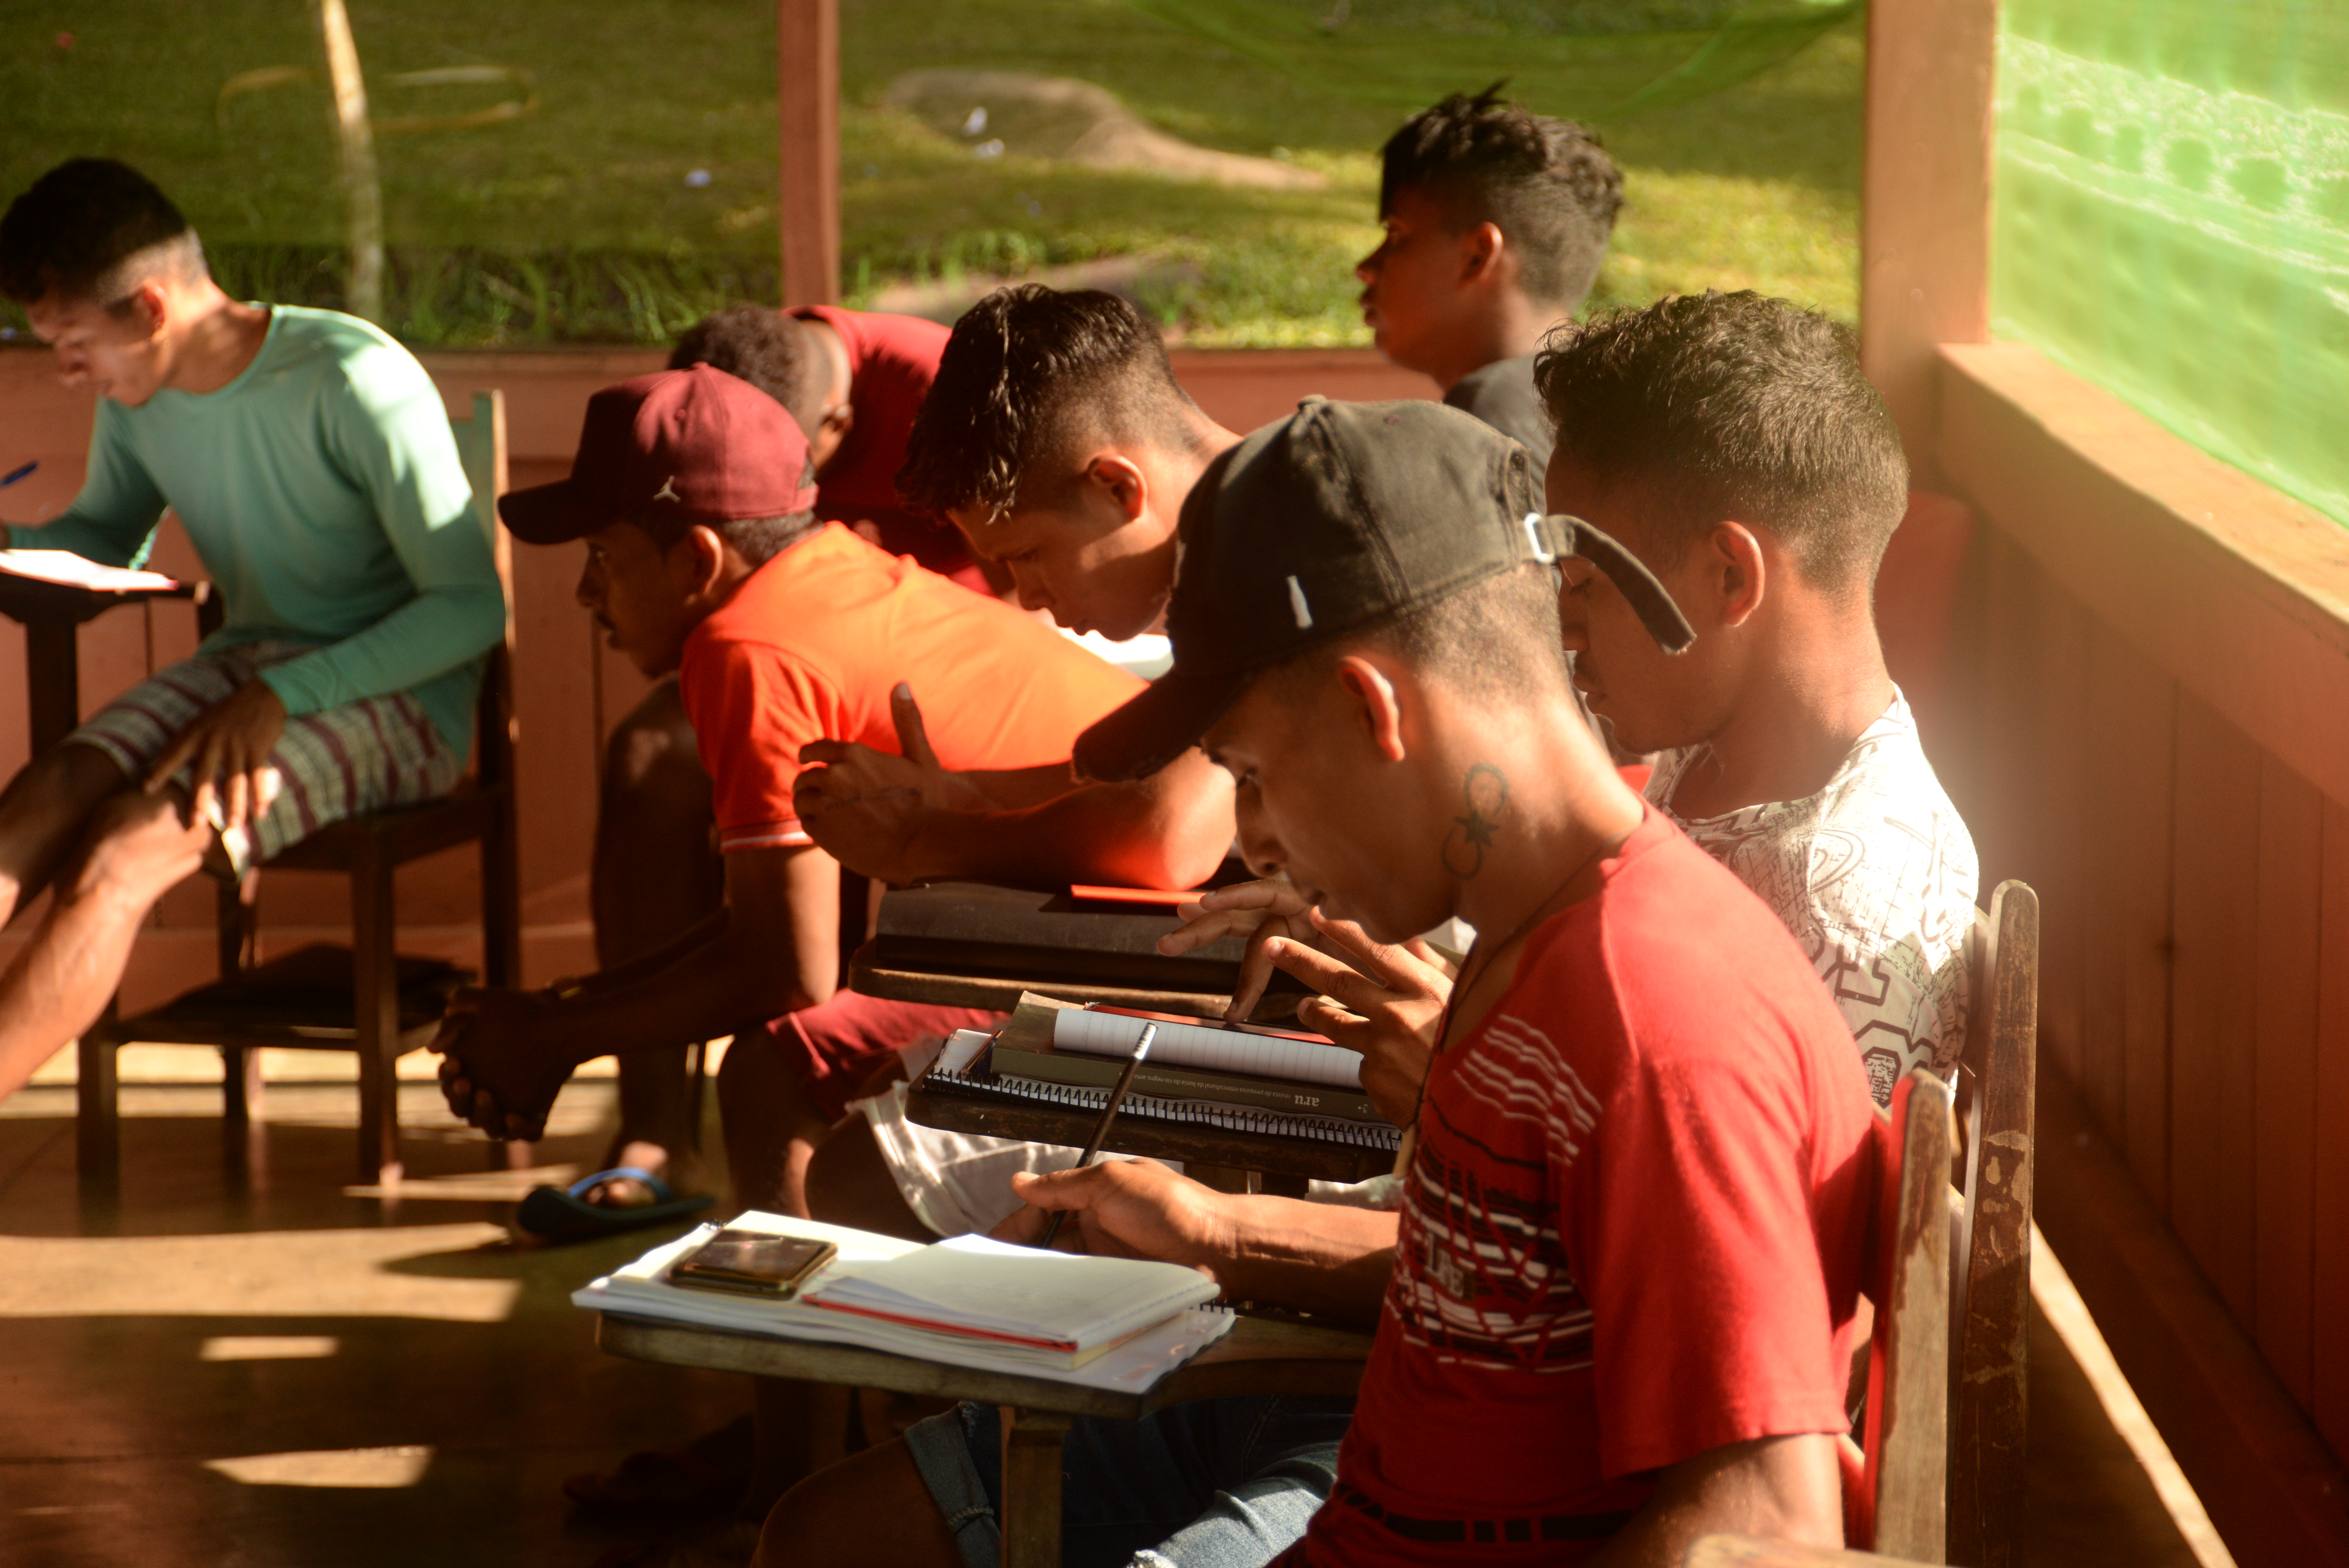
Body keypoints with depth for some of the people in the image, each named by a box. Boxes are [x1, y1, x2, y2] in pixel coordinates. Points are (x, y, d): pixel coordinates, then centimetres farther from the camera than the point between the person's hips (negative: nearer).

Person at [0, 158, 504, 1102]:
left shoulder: (355, 381, -19)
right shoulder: (138, 398, 3)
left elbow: (474, 607, -18)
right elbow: (107, 536, 24)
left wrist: (284, 698, -26)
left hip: (396, 697, -6)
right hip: (248, 662, 6)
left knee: (131, 848, -29)